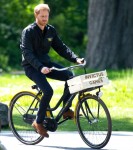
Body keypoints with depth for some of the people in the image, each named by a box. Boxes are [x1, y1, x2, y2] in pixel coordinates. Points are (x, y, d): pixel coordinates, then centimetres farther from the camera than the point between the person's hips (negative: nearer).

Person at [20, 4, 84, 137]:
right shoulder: (28, 31, -13)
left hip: (45, 62, 6)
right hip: (31, 66, -6)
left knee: (70, 76, -15)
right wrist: (40, 67, -36)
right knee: (48, 91, -27)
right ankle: (39, 122, -12)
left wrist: (75, 59, -11)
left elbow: (61, 47, 5)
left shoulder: (51, 31, 6)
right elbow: (27, 53, -22)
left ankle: (66, 110, -3)